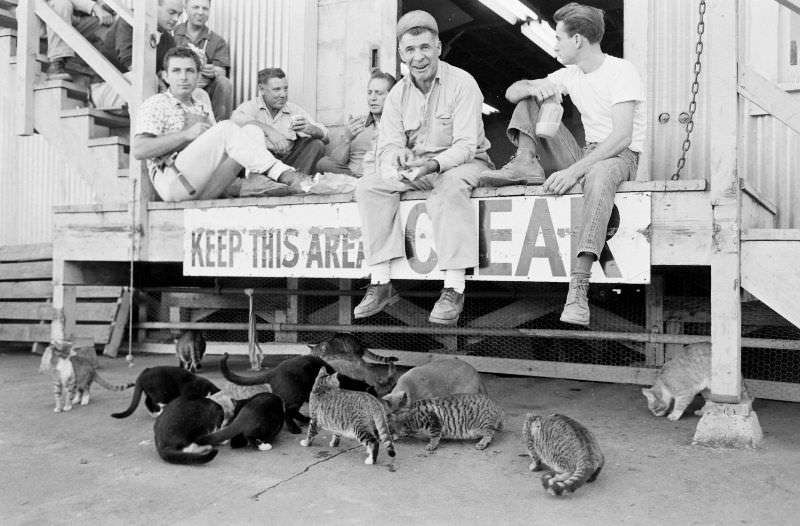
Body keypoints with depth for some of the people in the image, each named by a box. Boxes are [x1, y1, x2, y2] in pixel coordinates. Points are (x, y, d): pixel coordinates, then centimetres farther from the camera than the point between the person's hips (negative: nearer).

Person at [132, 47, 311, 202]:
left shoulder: (204, 109, 29)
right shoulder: (155, 104, 8)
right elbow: (139, 150, -7)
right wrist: (186, 134, -11)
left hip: (206, 189, 6)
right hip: (172, 182, -6)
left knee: (251, 131, -11)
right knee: (226, 128, -25)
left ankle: (256, 181, -37)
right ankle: (284, 175, -33)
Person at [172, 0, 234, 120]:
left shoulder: (217, 41, 12)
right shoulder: (172, 34, 10)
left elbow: (221, 72, -3)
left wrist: (212, 71, -28)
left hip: (206, 88, 0)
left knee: (225, 83, -28)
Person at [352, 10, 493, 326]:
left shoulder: (462, 83, -11)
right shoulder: (398, 94, 6)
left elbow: (465, 145, -20)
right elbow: (389, 143, -3)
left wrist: (433, 164, -40)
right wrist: (393, 161, -29)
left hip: (463, 163, -5)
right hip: (415, 169, 5)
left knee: (449, 187, -39)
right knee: (368, 187, -17)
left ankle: (453, 290, -39)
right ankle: (380, 284, -20)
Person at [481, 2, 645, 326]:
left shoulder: (621, 72, -11)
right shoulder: (570, 75, 10)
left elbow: (622, 137, -24)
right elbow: (511, 92, 9)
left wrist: (574, 171, -33)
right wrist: (534, 87, -15)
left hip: (621, 156, -6)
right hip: (586, 155, 7)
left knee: (599, 174, -46)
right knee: (531, 100, 3)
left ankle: (578, 288, -55)